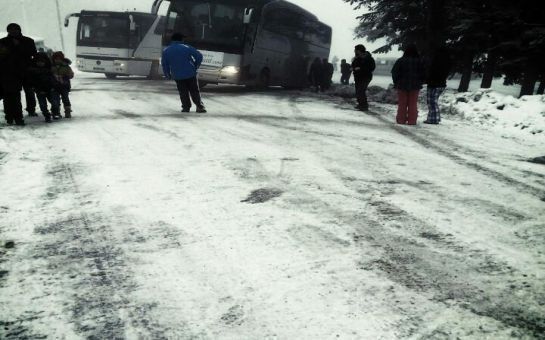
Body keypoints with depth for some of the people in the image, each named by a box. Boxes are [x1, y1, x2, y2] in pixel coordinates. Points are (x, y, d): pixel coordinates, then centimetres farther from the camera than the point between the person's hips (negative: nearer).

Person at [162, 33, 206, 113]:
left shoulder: (166, 51, 4)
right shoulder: (187, 47, -2)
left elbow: (164, 65, 9)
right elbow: (199, 56, -4)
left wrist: (168, 75, 21)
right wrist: (196, 67, 9)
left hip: (177, 76, 1)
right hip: (190, 73, -1)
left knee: (183, 92, 13)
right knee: (195, 91, 7)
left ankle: (186, 107, 9)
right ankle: (200, 107, 2)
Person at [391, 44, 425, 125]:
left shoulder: (400, 61, -8)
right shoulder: (419, 61, -2)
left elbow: (394, 72, -5)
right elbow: (423, 74, 3)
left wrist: (396, 82, 7)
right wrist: (420, 83, 15)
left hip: (402, 85, -1)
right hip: (415, 86, 1)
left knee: (402, 104, 7)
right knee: (413, 104, 7)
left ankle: (401, 120, 8)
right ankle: (412, 120, 5)